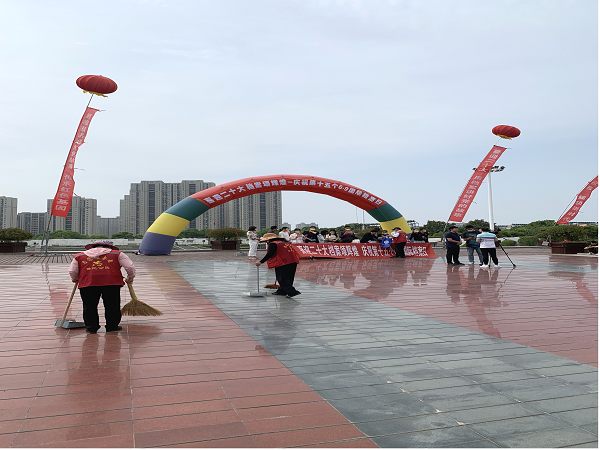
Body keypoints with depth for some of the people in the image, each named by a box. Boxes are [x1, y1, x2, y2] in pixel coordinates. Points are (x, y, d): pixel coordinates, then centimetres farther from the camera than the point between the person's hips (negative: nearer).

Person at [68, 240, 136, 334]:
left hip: (87, 283, 1)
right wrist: (130, 278, 25)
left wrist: (75, 279, 37)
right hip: (111, 283, -1)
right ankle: (112, 326, 17)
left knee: (89, 306, 12)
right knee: (112, 306, 11)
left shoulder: (79, 256, 20)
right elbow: (130, 267, 9)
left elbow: (72, 271, 17)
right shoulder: (117, 254, 15)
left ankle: (91, 328, 18)